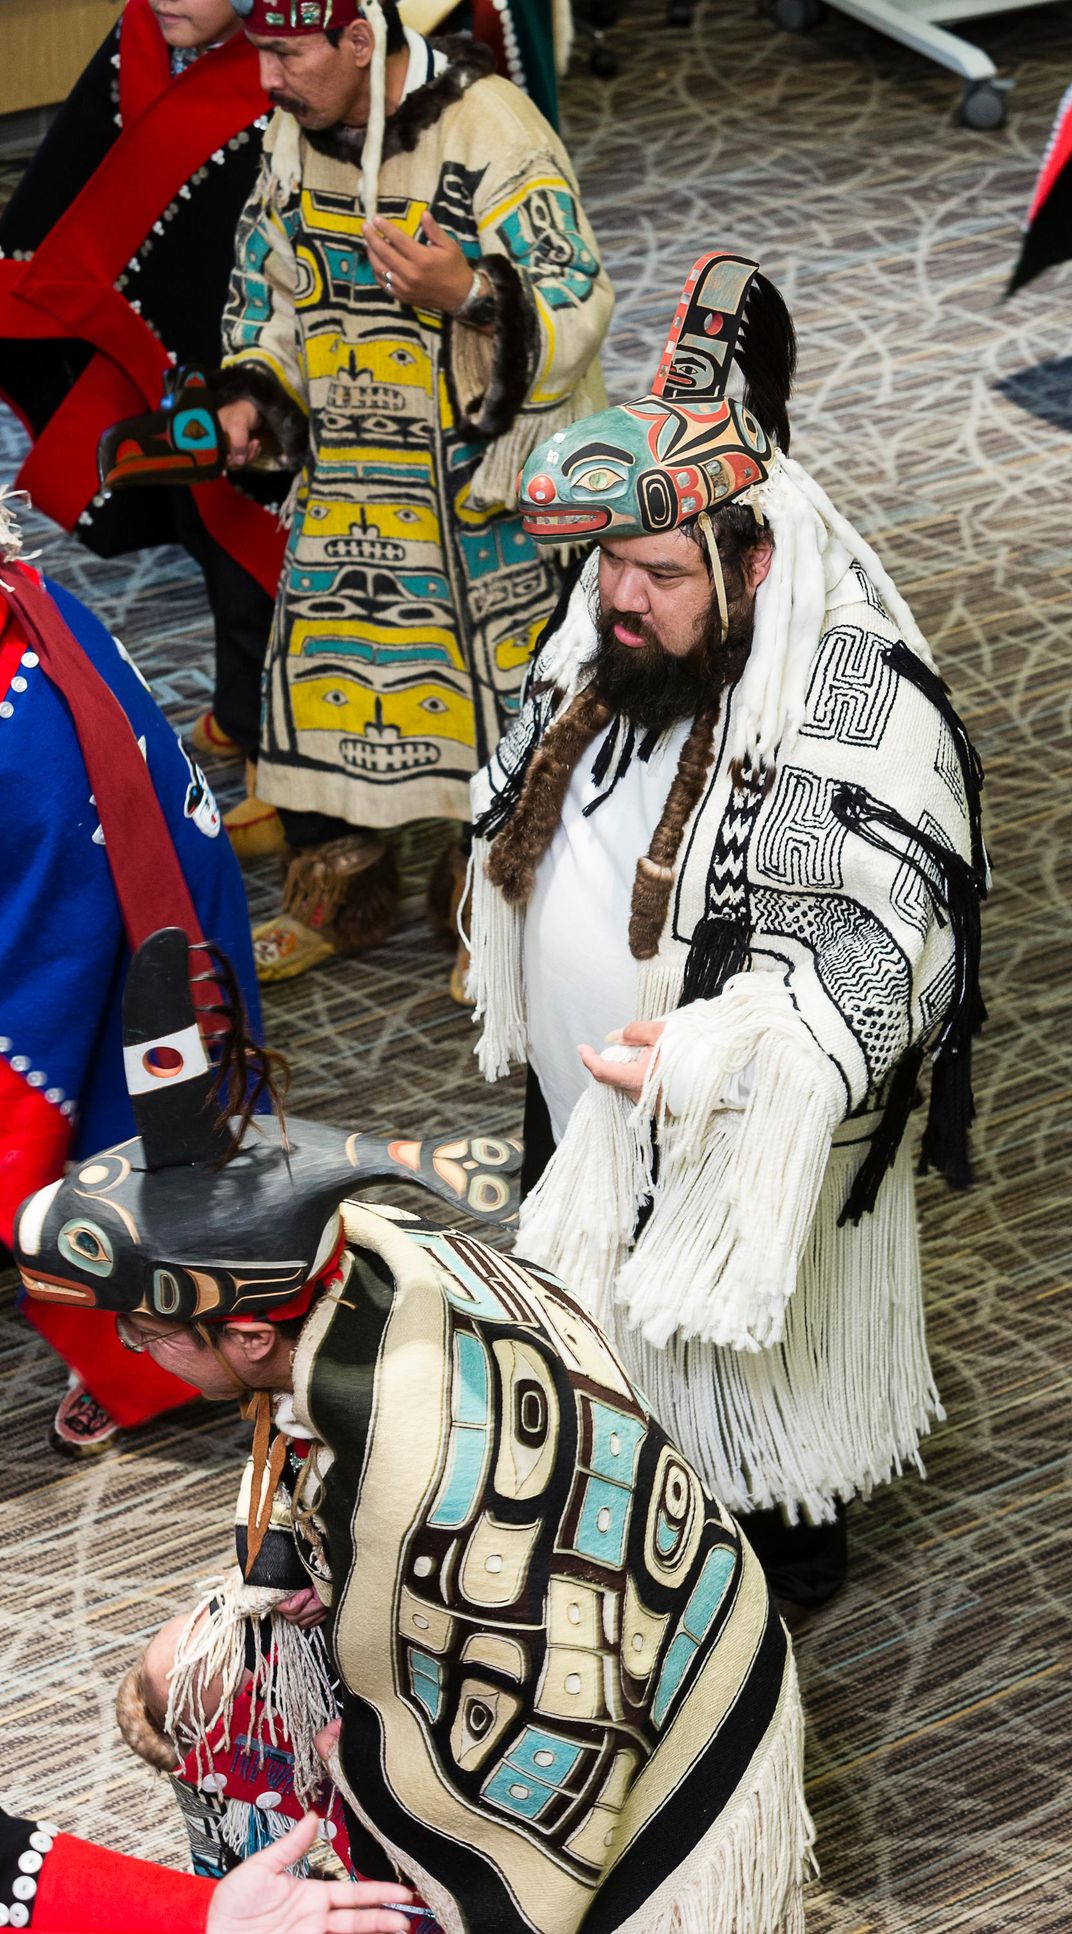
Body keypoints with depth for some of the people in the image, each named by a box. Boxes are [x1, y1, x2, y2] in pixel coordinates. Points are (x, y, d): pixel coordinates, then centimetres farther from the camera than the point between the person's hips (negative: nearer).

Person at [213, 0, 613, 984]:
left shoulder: (492, 135, -21)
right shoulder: (292, 130, 2)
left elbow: (576, 312, -23)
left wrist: (469, 293, -41)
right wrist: (252, 387, 3)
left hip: (486, 477, -6)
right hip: (346, 471, 7)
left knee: (504, 679, 2)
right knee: (320, 666, 12)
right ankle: (342, 889, 31)